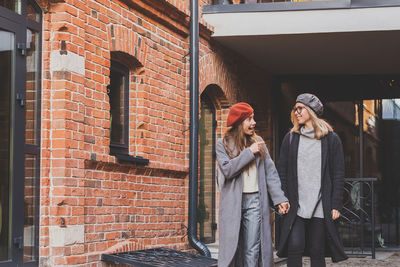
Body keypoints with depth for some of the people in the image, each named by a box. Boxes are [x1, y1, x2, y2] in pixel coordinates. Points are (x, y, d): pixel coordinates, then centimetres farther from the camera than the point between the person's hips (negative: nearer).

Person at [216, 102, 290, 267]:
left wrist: (279, 198, -1)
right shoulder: (223, 145, 4)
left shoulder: (258, 143, 12)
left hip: (255, 200, 2)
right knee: (231, 247, -1)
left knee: (252, 250, -1)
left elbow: (270, 172, 8)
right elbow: (227, 170, -11)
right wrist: (249, 153, -11)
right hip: (233, 202, -2)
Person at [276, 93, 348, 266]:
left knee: (317, 252, 3)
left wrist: (336, 205, -3)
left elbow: (338, 174, 3)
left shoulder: (331, 139, 4)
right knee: (294, 247, -12)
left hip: (321, 207, -1)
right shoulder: (290, 138, 10)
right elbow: (282, 172, 10)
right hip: (295, 206, 1)